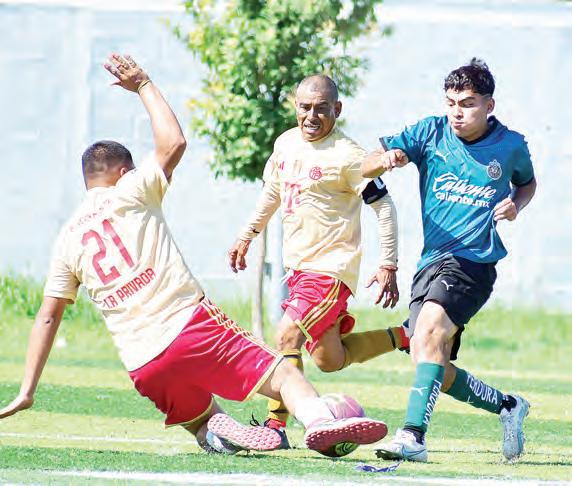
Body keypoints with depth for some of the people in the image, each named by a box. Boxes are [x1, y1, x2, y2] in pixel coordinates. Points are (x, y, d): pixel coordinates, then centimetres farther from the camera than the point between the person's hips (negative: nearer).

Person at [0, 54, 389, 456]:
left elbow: (48, 316, 13)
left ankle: (216, 430, -12)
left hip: (144, 369, 4)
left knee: (201, 422, 24)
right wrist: (144, 86, 18)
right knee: (283, 375, -9)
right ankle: (319, 422, -40)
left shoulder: (68, 239, 15)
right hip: (191, 326, -4)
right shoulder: (128, 195, 4)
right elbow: (174, 143, 6)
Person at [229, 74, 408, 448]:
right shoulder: (286, 144, 6)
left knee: (288, 335, -20)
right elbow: (273, 191, 24)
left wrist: (388, 266, -14)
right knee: (329, 360, 13)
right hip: (297, 263, 8)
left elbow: (384, 206, -12)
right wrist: (247, 236, 27)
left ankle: (276, 424, -14)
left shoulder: (347, 156, -16)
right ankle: (402, 336, 30)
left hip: (332, 266, -8)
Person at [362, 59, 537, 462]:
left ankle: (414, 434, -38)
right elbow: (365, 168, -2)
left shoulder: (510, 146, 2)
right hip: (432, 261, 5)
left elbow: (527, 183, 25)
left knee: (430, 328, -30)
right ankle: (507, 406, 28)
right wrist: (386, 159, -26)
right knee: (432, 368, 3)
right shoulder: (431, 132, 3)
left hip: (474, 260, -5)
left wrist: (515, 206, 1)